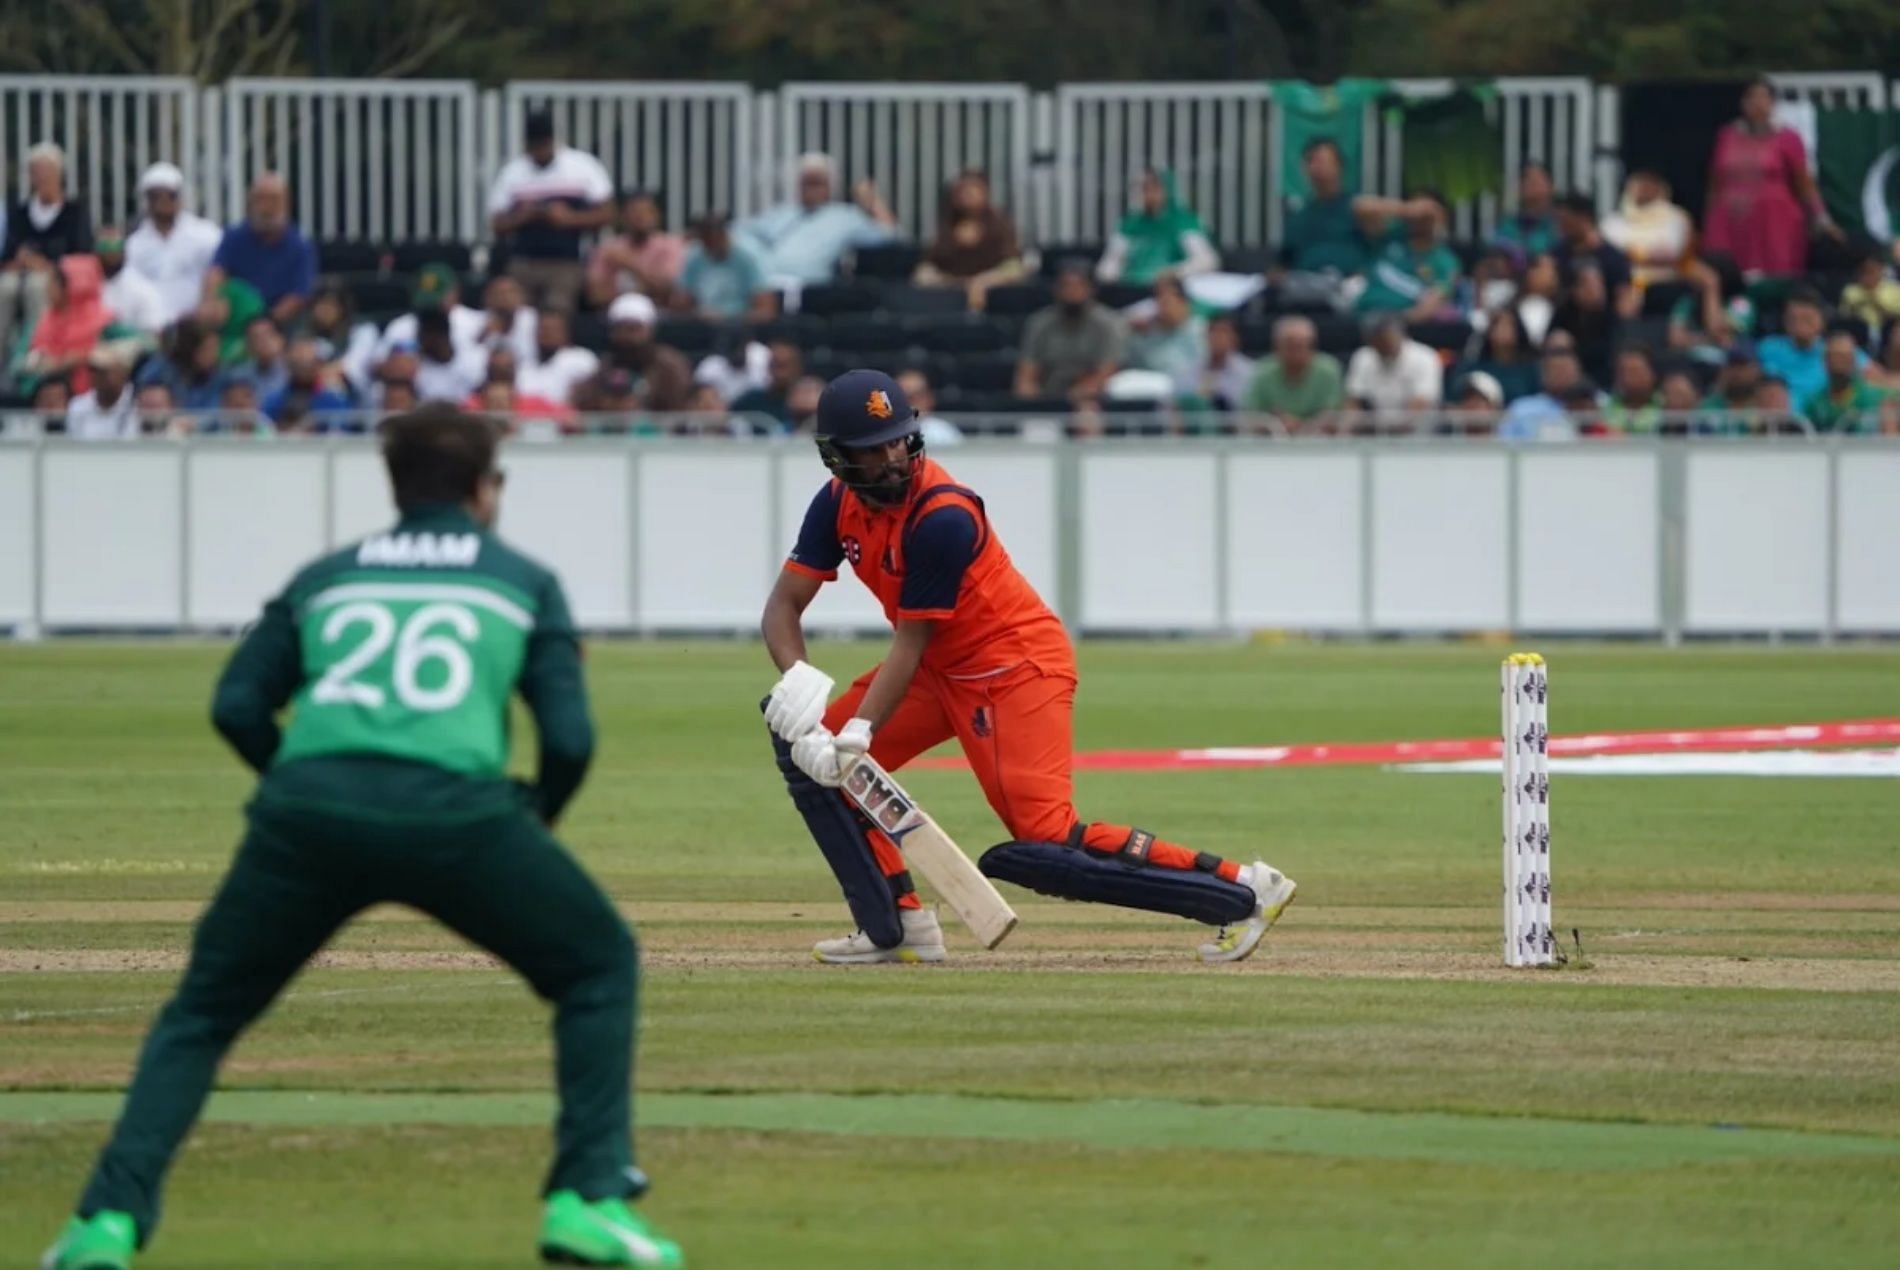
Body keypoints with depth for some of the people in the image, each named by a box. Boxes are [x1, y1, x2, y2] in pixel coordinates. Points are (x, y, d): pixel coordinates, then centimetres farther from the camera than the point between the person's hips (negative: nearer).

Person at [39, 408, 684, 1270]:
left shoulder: (325, 577, 25)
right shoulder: (523, 581, 21)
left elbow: (236, 705, 15)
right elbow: (569, 738, 11)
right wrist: (536, 819, 29)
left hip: (305, 811, 2)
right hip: (458, 808, -2)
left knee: (204, 1007, 20)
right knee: (598, 967, 20)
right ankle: (589, 1199, 8)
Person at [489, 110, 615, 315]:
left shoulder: (582, 166, 4)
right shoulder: (512, 173, 9)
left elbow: (605, 213, 5)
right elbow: (497, 226, 10)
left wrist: (570, 219, -11)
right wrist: (521, 217, -11)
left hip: (566, 266, -2)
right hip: (523, 266, 2)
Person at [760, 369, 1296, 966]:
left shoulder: (943, 516, -25)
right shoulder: (840, 503, -2)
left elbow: (911, 644, -23)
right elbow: (784, 605, -3)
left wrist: (857, 734, -30)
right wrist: (794, 677, -25)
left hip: (1017, 669, -9)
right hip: (942, 670, 9)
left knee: (1047, 843, -21)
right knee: (809, 748, 1)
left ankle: (1243, 889, -16)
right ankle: (896, 927, 7)